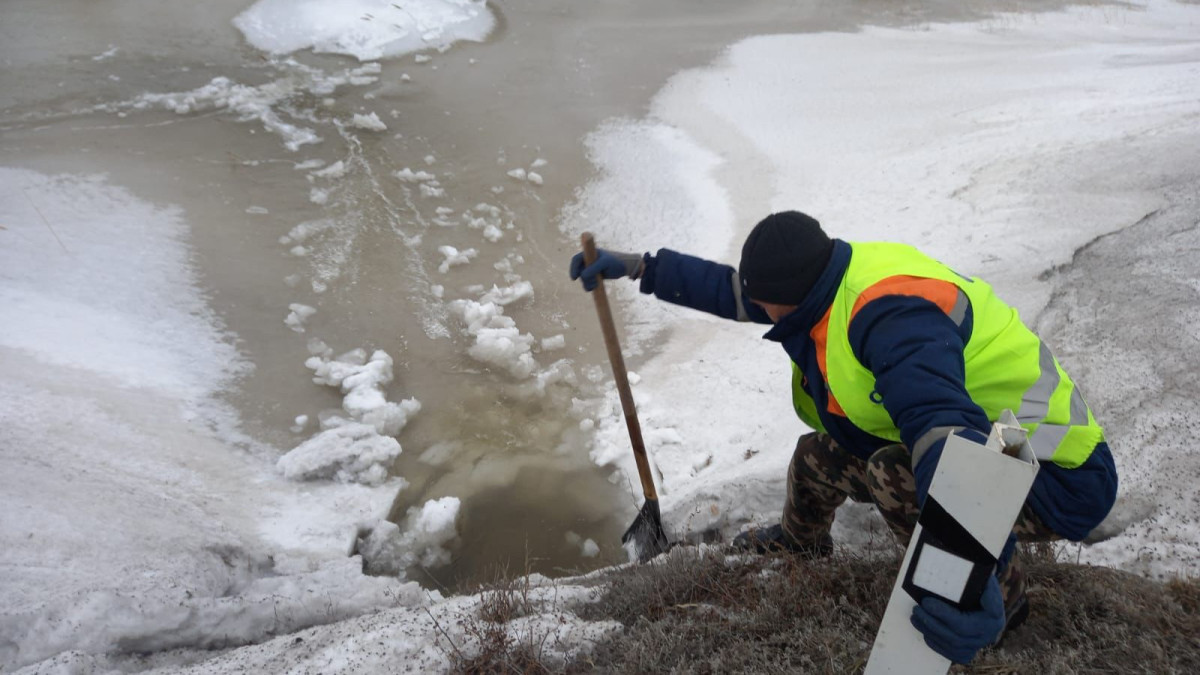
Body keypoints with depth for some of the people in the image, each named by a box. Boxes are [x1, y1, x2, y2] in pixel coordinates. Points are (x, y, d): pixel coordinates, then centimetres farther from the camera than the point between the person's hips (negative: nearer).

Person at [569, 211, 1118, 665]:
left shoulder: (892, 315, -34)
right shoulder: (837, 272, -5)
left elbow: (942, 425, -48)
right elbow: (733, 291, 7)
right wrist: (640, 267, 8)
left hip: (1058, 482, -9)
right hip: (994, 445, 9)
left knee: (891, 472, -31)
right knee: (820, 455, 11)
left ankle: (1001, 596, -5)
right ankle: (800, 539, 45)